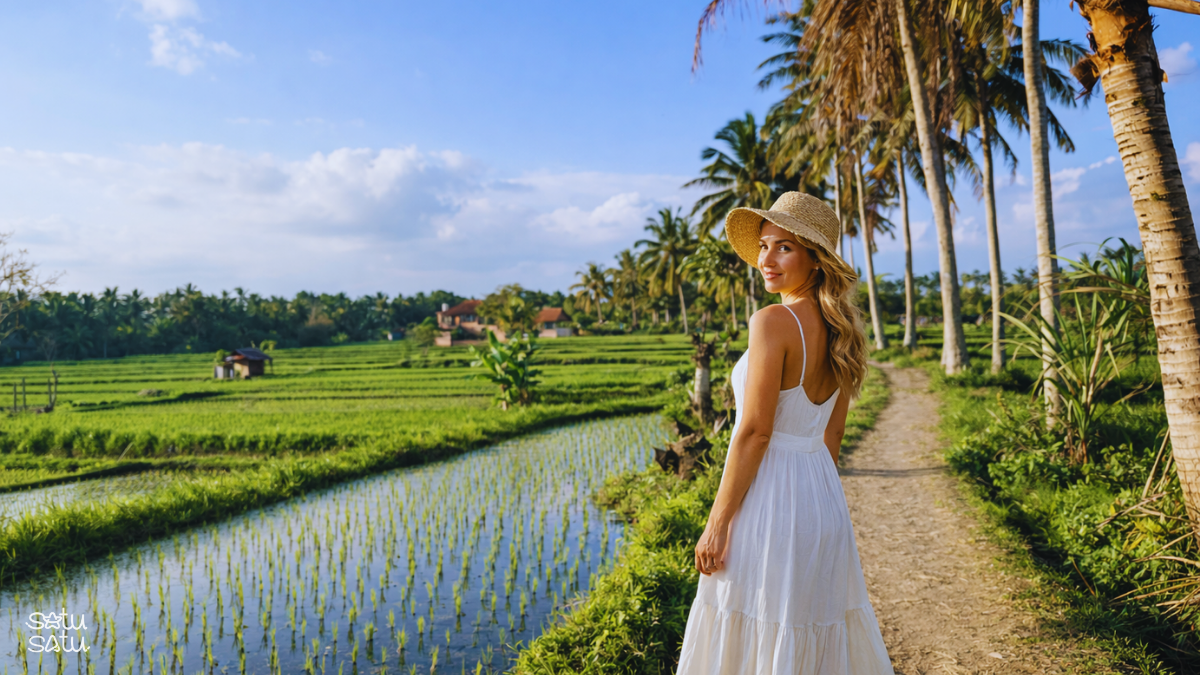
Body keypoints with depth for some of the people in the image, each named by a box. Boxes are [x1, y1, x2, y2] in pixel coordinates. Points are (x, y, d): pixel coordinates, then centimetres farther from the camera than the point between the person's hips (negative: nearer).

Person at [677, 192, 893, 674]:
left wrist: (717, 523, -14)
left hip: (769, 500, -8)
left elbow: (755, 431, -20)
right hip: (823, 501, 8)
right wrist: (815, 494, 21)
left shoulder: (772, 321, -17)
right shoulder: (838, 329, 7)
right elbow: (832, 435, 12)